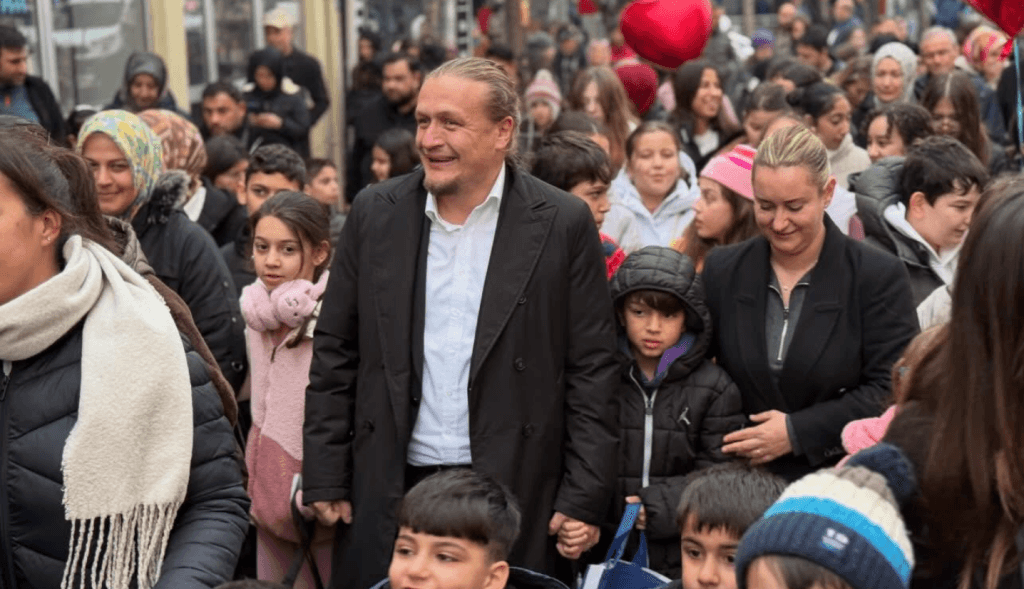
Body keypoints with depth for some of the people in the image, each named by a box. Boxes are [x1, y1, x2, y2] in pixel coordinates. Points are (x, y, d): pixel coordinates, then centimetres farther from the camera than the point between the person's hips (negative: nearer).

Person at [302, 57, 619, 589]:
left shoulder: (562, 224, -4)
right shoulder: (375, 213, 3)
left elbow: (591, 371, -3)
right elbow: (334, 354, 7)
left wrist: (584, 499, -6)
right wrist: (325, 479, 4)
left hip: (516, 488, -2)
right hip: (390, 488, 2)